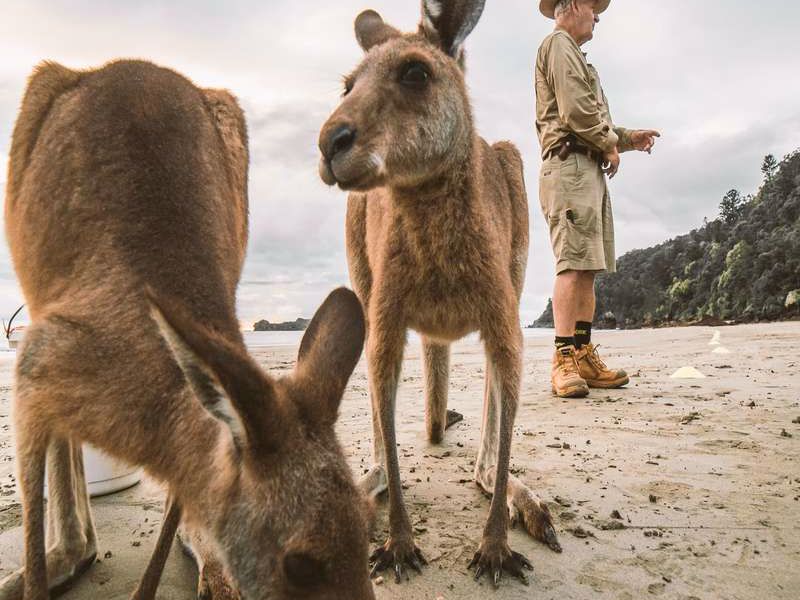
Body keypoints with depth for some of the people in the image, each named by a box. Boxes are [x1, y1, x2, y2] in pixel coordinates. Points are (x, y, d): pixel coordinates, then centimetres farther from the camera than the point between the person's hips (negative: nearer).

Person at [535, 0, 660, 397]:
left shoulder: (572, 54, 34)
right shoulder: (559, 44, 2)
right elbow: (576, 111, -13)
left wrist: (628, 138, 24)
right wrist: (610, 144, -2)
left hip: (588, 170, 10)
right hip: (570, 164, -10)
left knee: (588, 268, 3)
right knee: (574, 264, -18)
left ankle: (584, 357, 3)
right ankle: (564, 360, -20)